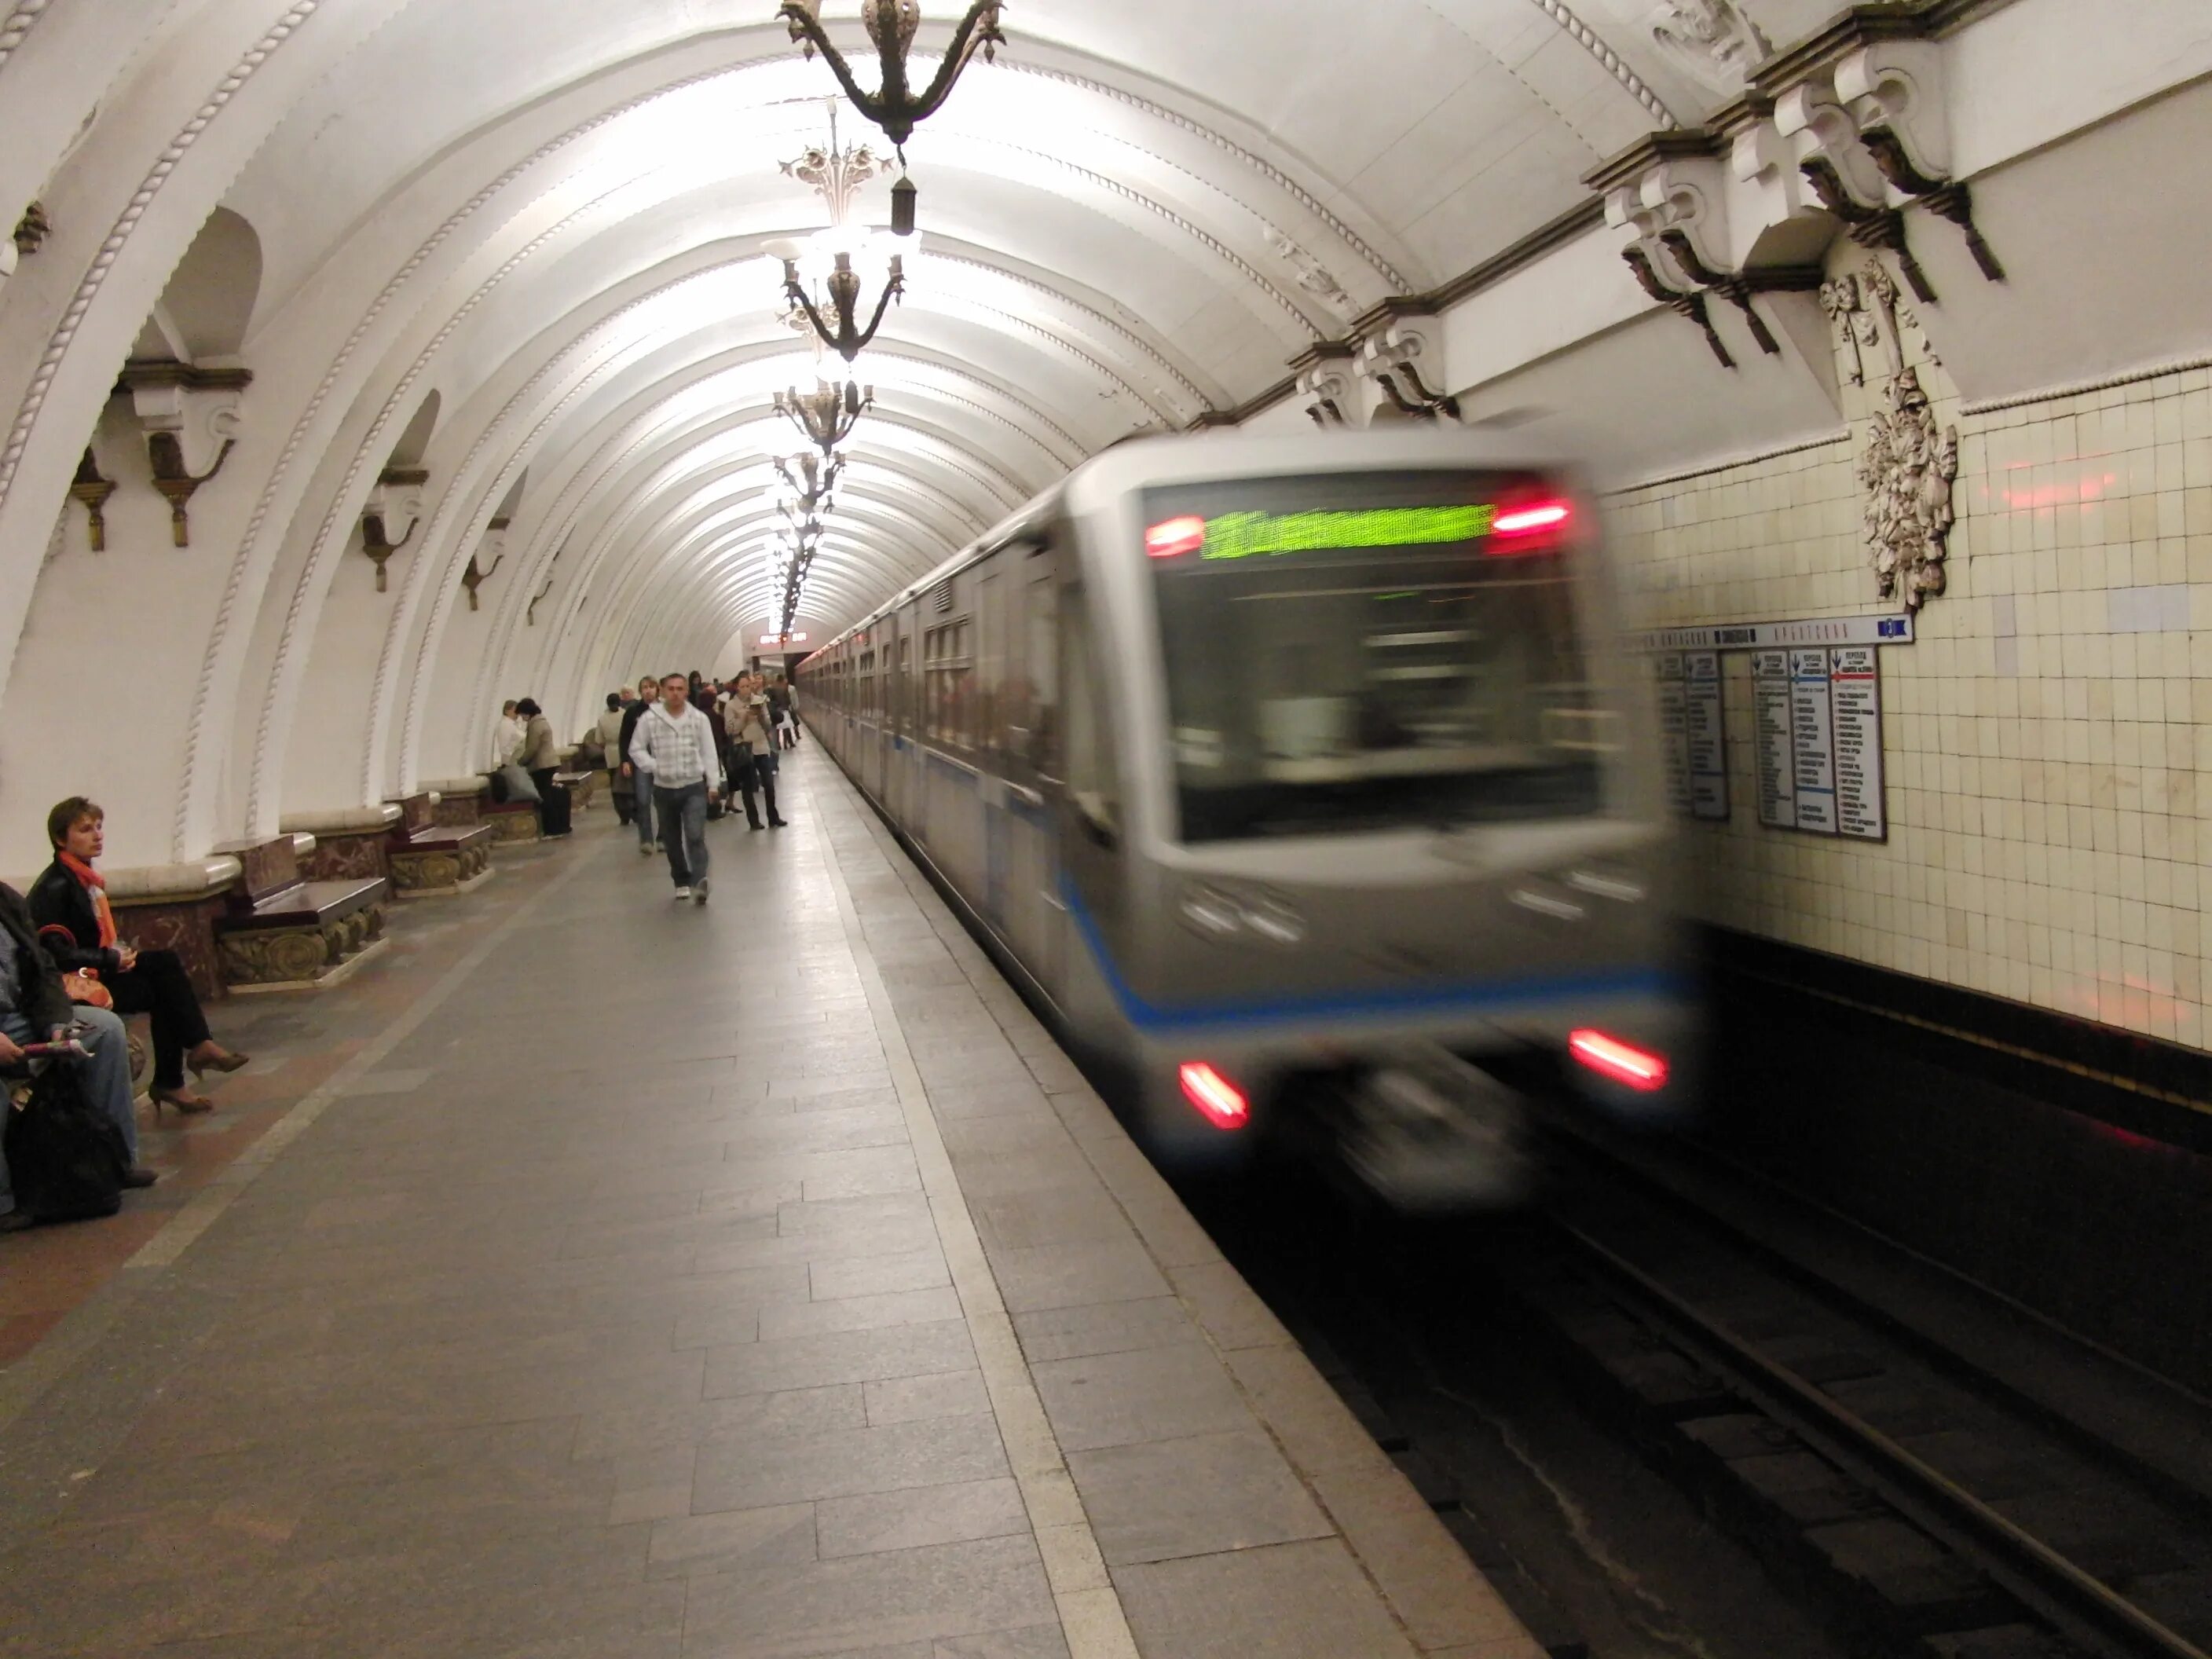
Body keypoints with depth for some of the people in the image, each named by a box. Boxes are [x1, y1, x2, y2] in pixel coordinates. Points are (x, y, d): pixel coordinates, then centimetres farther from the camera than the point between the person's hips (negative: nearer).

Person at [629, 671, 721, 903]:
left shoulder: (699, 718, -2)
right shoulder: (650, 718, -5)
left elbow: (708, 753, 2)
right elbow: (636, 749, 3)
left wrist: (713, 783, -1)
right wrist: (654, 767, -10)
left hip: (694, 787, -2)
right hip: (664, 789, 2)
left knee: (695, 837, -17)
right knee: (672, 841, 12)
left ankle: (698, 883, -28)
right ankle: (682, 882, 28)